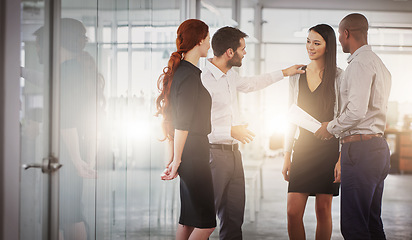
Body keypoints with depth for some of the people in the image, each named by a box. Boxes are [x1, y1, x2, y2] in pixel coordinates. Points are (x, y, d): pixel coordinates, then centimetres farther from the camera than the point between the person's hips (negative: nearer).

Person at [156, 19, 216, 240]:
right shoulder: (190, 75, -16)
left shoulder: (179, 70, 14)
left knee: (188, 218, 13)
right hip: (193, 154, -10)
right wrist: (177, 159, -14)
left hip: (190, 153, 10)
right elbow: (182, 123, -18)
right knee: (207, 221, -6)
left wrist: (174, 157, 21)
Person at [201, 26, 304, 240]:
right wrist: (231, 131, -19)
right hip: (214, 153, -9)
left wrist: (283, 73, 36)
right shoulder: (203, 81, -18)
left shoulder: (230, 75, 10)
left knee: (235, 214, 10)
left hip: (233, 152, 9)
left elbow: (249, 84, 34)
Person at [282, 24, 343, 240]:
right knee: (293, 212, -5)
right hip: (303, 147, 3)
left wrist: (342, 157, -11)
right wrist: (287, 155, 8)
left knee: (323, 209, 3)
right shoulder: (296, 76, 10)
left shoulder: (338, 77, -1)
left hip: (328, 147, -3)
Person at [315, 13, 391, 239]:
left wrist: (330, 128, -6)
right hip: (378, 145, 10)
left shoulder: (359, 63, -12)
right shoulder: (378, 63, 21)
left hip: (360, 148, -10)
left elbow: (356, 110, -22)